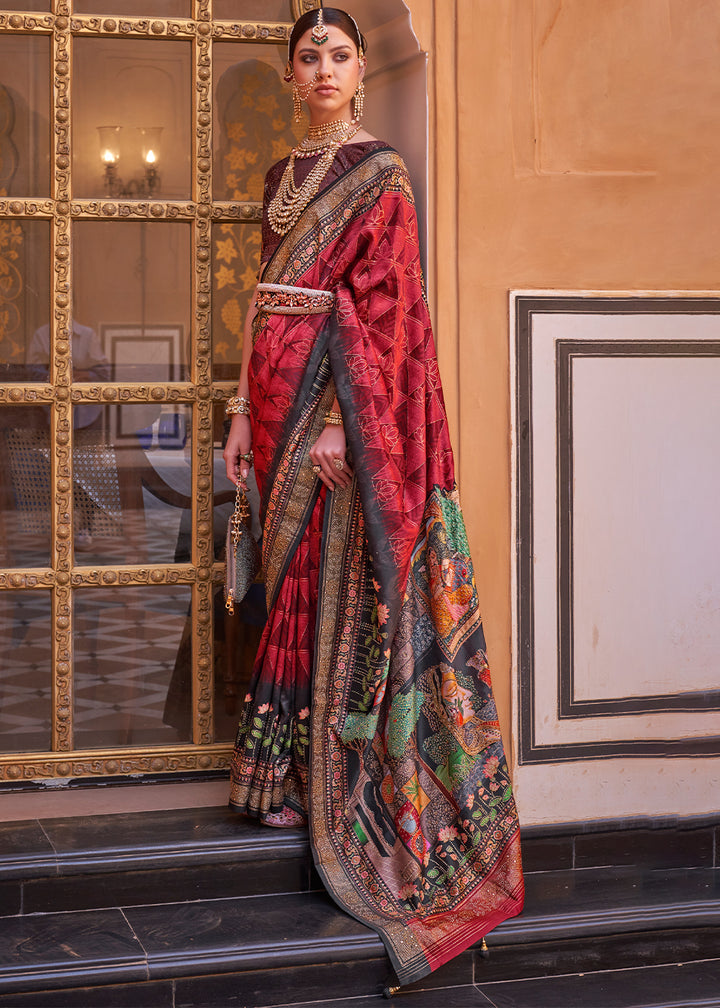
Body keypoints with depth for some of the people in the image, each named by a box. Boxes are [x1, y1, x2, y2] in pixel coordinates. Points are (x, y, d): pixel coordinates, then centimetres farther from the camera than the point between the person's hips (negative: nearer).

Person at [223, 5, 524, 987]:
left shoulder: (380, 176, -4)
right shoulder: (284, 175, 17)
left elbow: (382, 306, -12)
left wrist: (340, 420, -19)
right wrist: (245, 410, 11)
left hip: (339, 394, -7)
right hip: (279, 393, 7)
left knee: (338, 580, -4)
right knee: (295, 577, 10)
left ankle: (346, 789, 5)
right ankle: (297, 771, 19)